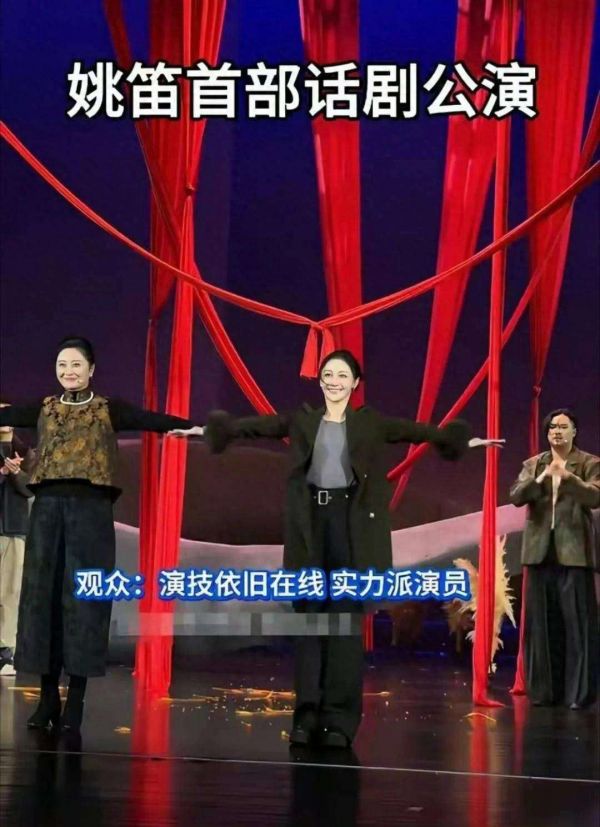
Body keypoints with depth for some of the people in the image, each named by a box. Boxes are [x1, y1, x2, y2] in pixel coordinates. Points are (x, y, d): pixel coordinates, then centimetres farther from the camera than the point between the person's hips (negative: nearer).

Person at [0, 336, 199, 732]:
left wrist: (193, 426, -25)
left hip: (90, 508, -3)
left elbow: (152, 419, -9)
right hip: (48, 507, 3)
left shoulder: (109, 410, 5)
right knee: (42, 595, 2)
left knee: (83, 598, -3)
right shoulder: (44, 409, 13)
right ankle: (48, 696, 11)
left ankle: (76, 700, 3)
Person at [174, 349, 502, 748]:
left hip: (352, 524, -1)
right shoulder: (302, 420, 11)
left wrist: (463, 440, -9)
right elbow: (256, 425, 2)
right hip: (311, 523, 1)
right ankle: (307, 714, 5)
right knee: (309, 617, 1)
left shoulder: (370, 422, 9)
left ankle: (340, 719, 1)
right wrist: (211, 429, -8)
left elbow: (418, 431, 1)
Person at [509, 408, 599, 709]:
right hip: (540, 551, 3)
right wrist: (542, 478, -18)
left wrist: (568, 477, -29)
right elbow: (515, 497, -2)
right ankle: (544, 690, 13)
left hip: (574, 552, -3)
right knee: (541, 623, 6)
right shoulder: (533, 465, 12)